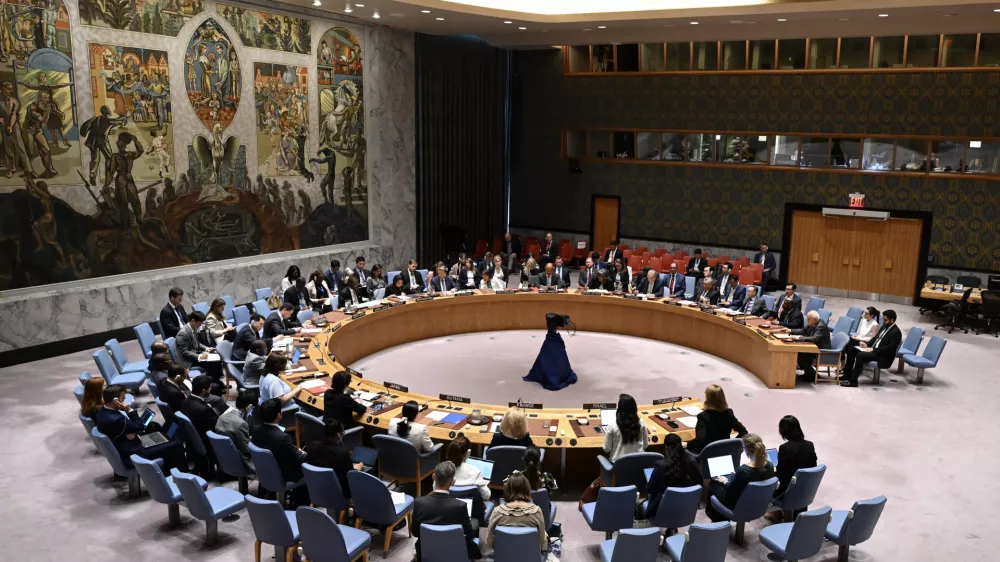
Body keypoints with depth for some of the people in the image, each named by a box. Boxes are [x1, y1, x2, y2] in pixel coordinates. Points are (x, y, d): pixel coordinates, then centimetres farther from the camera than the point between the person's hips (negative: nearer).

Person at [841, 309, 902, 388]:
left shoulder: (896, 332, -15)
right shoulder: (884, 326, 12)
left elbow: (889, 348, -23)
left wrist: (873, 349, -23)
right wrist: (867, 344, 2)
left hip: (884, 357, -9)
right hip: (873, 349, 9)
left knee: (860, 355, -29)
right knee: (851, 350, -1)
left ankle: (853, 381, -26)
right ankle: (847, 375, 1)